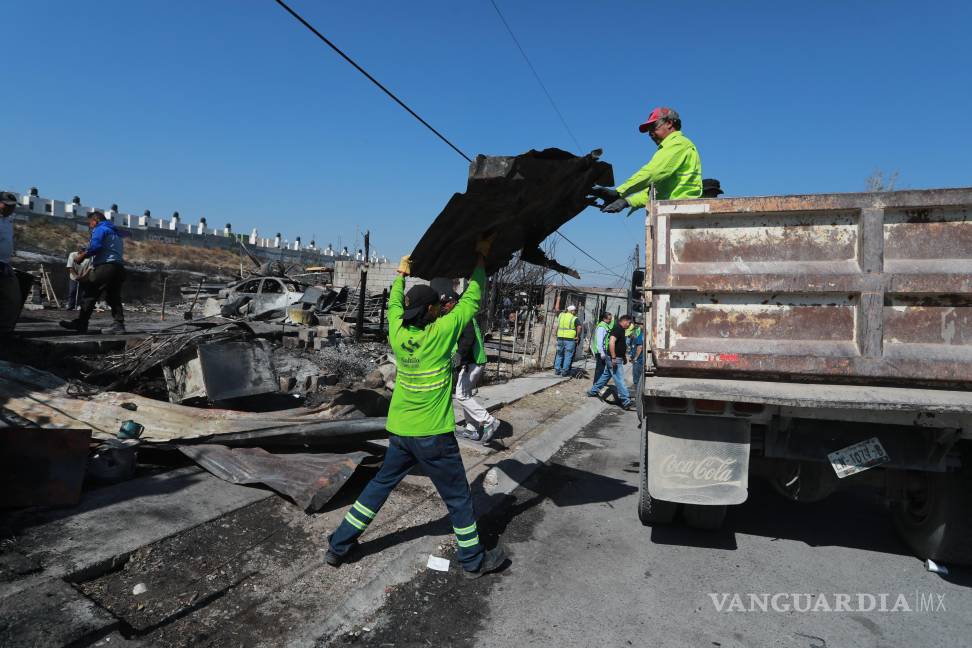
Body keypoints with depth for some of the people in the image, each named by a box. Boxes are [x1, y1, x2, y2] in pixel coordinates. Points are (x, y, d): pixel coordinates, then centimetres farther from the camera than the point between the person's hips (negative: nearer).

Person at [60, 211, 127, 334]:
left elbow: (95, 246, -16)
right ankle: (119, 324, 1)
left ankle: (81, 324, -2)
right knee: (113, 297, 7)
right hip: (118, 268, 8)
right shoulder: (115, 232, 28)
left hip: (105, 266, -8)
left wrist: (82, 256, -5)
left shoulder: (100, 229, 1)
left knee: (89, 294, -2)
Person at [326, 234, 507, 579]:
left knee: (379, 485, 21)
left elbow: (394, 304, 17)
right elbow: (471, 299, -9)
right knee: (458, 498, 11)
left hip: (399, 432, 6)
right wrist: (481, 257, 0)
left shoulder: (397, 333, -4)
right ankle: (474, 559, 25)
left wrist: (401, 274, 31)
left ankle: (339, 545, 30)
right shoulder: (441, 332, -17)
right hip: (433, 435, -5)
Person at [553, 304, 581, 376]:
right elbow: (579, 327, -19)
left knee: (559, 354, 14)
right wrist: (578, 336, -9)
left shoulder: (561, 315, 8)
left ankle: (557, 369, 15)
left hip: (560, 338, 5)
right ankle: (564, 371, 1)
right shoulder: (574, 319, -6)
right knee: (568, 356, 2)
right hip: (570, 339, -5)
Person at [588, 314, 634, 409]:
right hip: (615, 359, -10)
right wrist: (614, 358, -28)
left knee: (605, 375, 19)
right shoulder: (618, 328, -17)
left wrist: (624, 357, 25)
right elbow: (611, 342, -28)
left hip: (615, 358, 10)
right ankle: (626, 402, -6)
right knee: (620, 380, -8)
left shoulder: (620, 329, 15)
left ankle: (593, 391, 30)